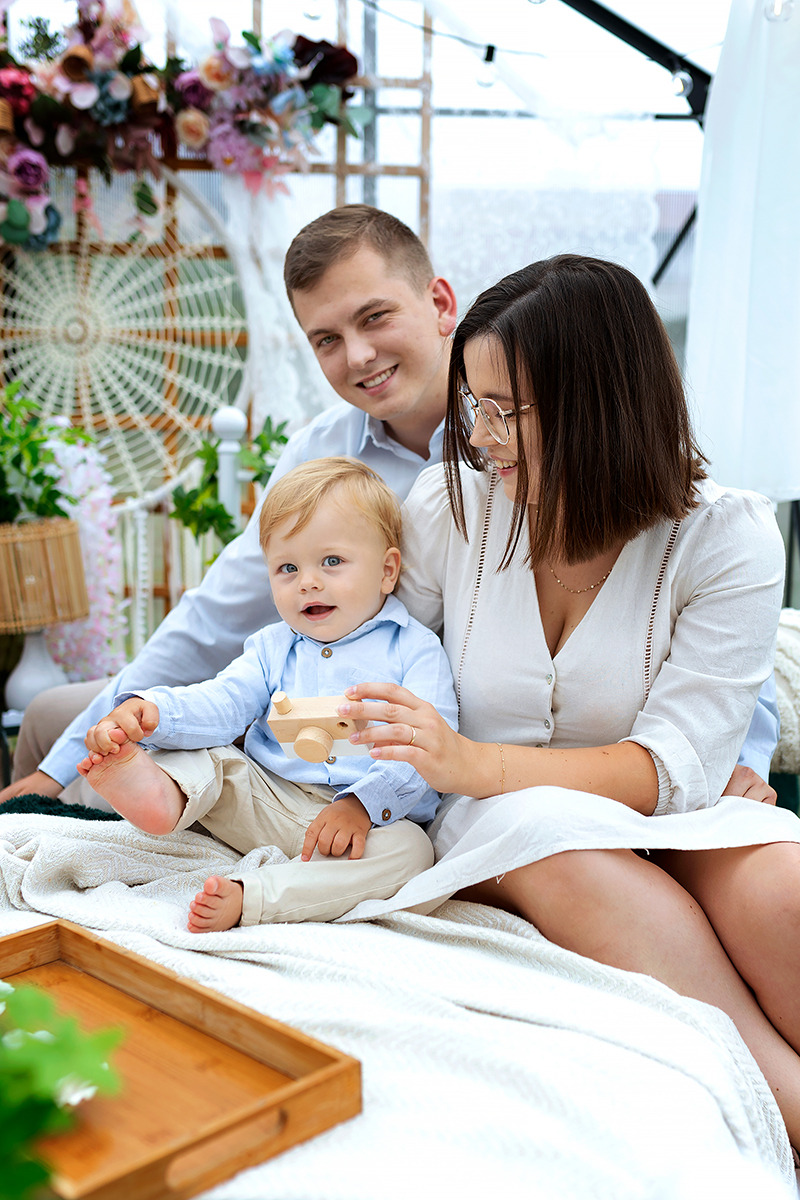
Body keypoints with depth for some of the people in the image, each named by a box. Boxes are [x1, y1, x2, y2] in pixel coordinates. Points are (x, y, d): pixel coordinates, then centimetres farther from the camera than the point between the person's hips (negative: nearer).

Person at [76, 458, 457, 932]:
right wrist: (149, 712, -22)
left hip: (369, 821, -3)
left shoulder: (416, 650, -1)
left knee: (409, 849, -32)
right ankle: (163, 794, -48)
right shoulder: (272, 648, 14)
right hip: (262, 800, 4)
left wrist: (362, 804, -28)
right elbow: (220, 705, 0)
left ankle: (248, 896, -44)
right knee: (201, 759, -11)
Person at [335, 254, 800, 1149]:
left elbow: (672, 767, -15)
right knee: (557, 833, -36)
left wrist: (469, 763, -29)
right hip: (496, 830, 1)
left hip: (657, 833, 0)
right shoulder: (451, 502, -1)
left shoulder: (727, 537, -7)